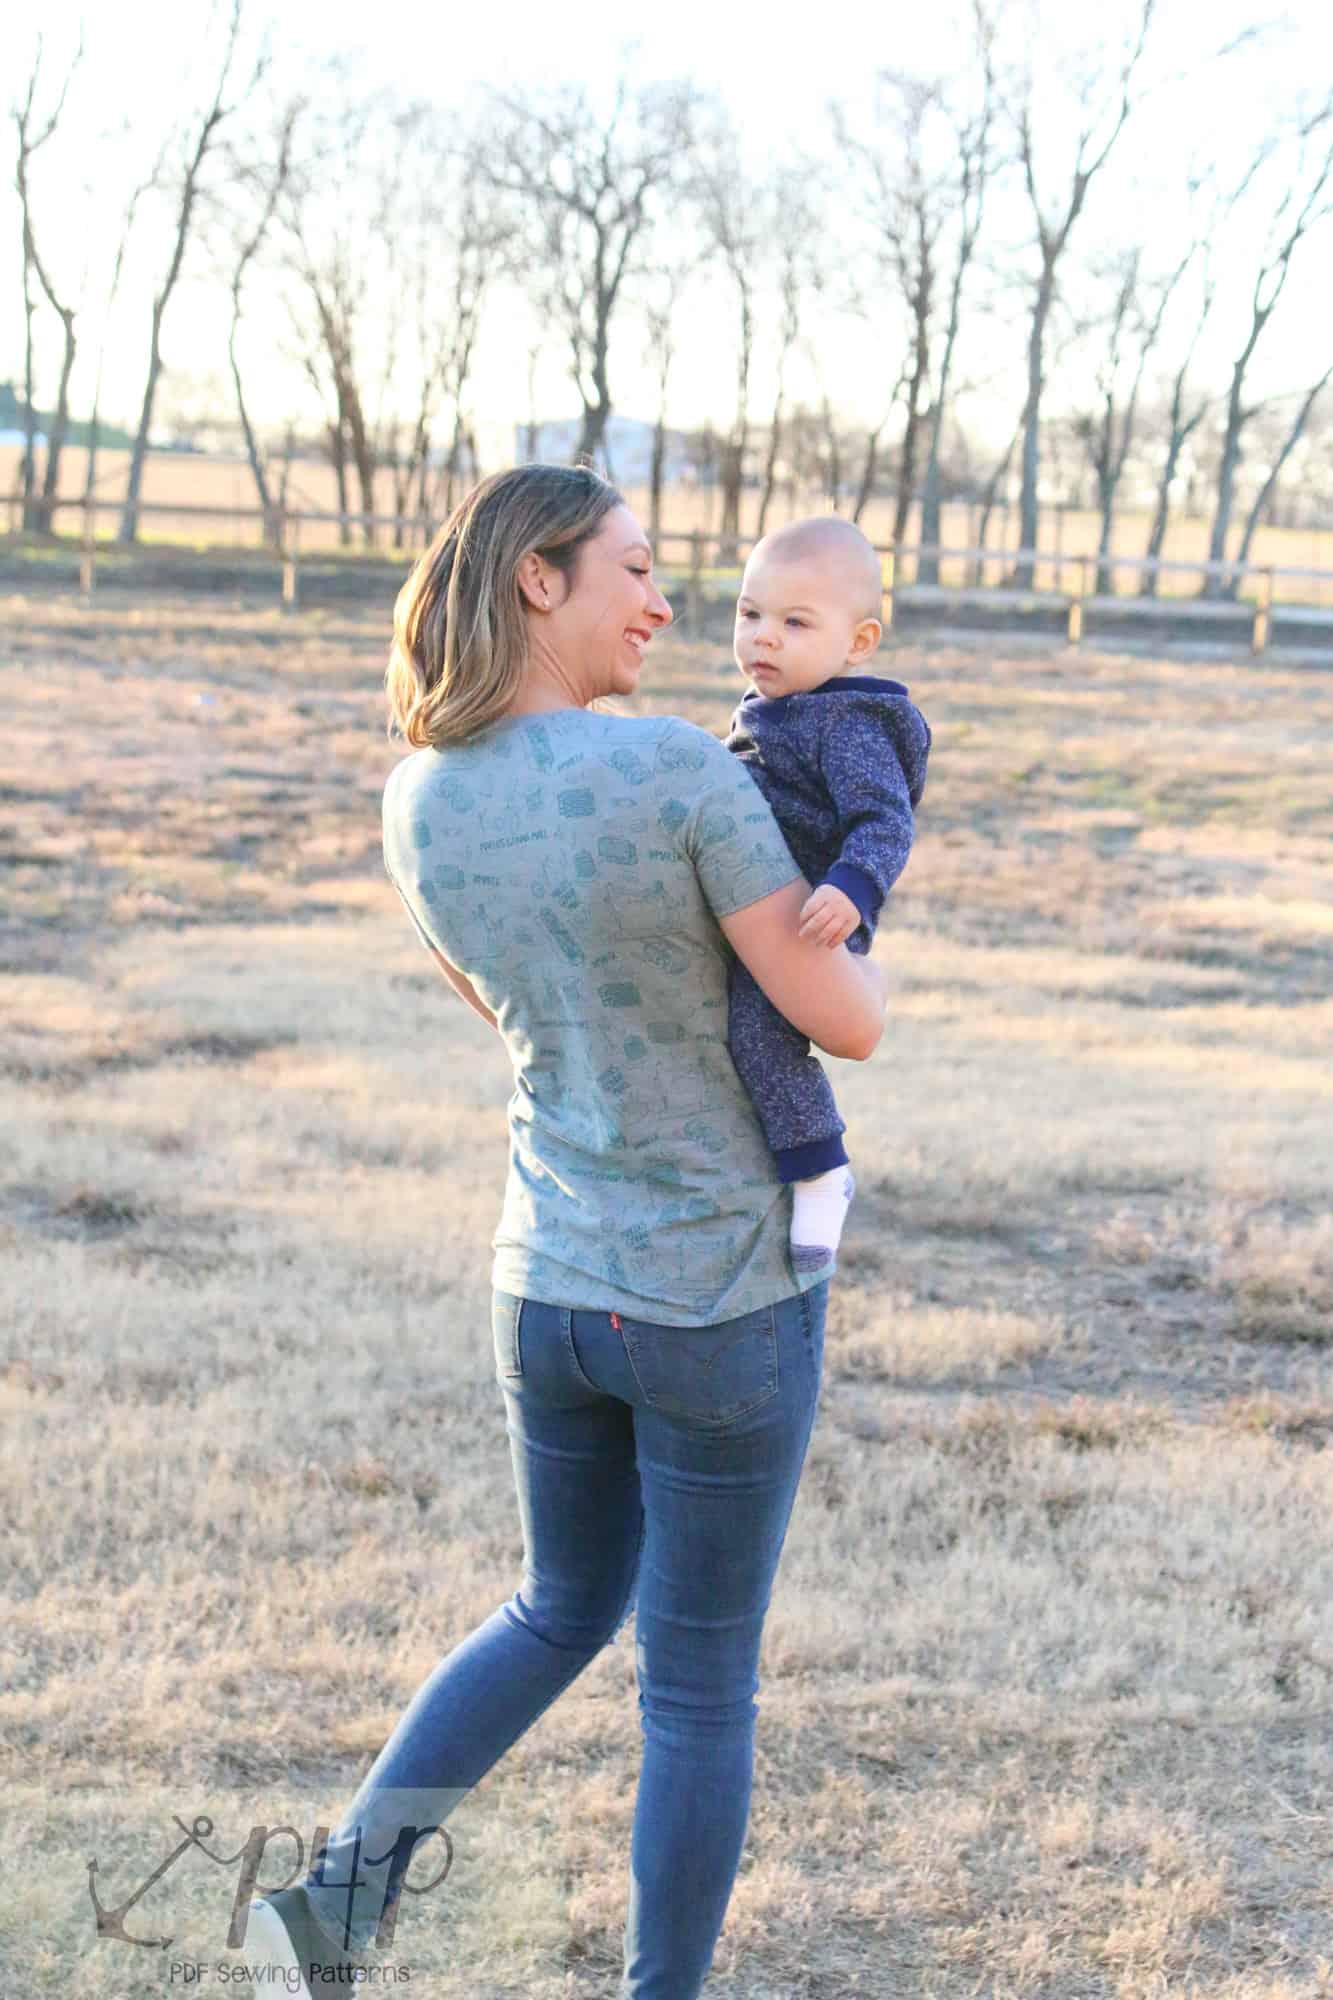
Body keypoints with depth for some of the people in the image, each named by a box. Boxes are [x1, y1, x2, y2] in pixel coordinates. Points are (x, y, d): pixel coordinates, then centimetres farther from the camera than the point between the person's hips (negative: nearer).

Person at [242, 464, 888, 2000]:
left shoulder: (418, 801, -2)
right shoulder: (682, 767, -21)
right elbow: (846, 1022, -16)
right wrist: (861, 957, 9)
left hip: (547, 1286, 6)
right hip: (726, 1308, -5)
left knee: (559, 1613, 27)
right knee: (701, 1683, 11)